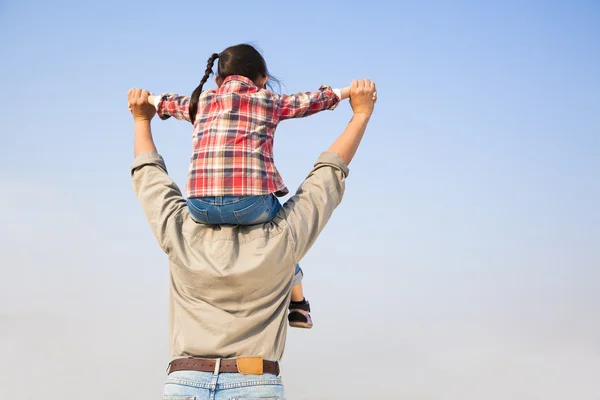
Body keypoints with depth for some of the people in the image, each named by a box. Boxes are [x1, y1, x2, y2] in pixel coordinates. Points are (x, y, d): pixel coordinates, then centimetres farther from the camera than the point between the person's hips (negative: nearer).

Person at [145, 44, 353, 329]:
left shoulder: (201, 101, 22)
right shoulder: (269, 101, 15)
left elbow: (168, 103, 40)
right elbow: (311, 100, 26)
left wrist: (149, 100, 61)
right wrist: (345, 91, 43)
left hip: (201, 208, 2)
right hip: (251, 204, -2)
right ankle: (298, 304, 31)